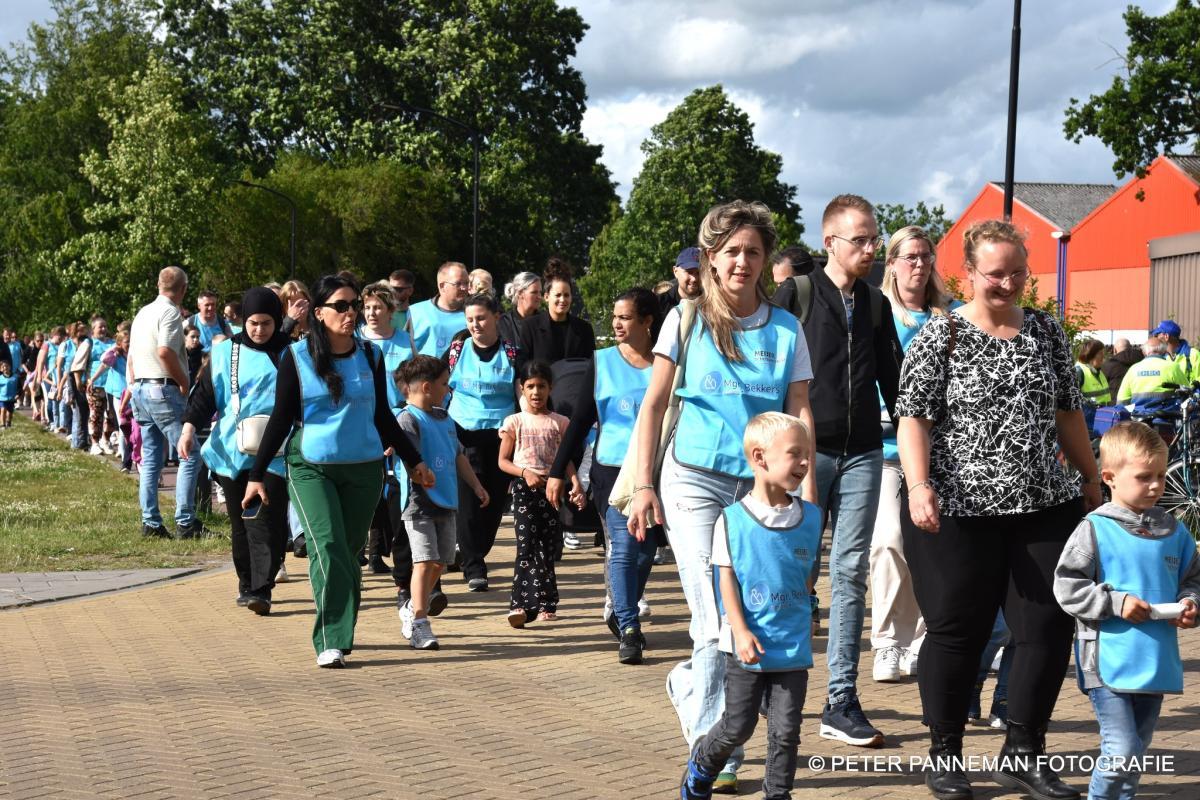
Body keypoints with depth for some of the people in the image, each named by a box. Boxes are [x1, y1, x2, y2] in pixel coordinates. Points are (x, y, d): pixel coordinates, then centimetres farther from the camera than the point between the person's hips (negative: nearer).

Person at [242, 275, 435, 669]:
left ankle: (338, 635, 20)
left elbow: (383, 416, 15)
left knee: (349, 552, 5)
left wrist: (414, 461, 18)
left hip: (363, 469, 3)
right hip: (310, 468, -3)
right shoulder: (296, 357, -2)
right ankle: (331, 641, -15)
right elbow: (281, 418, 1)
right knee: (327, 547, -16)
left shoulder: (370, 356, 6)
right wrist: (256, 475, 0)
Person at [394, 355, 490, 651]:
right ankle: (419, 625, -9)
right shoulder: (408, 419, -10)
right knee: (425, 561, -13)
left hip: (447, 502, 9)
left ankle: (412, 609, 32)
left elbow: (459, 454, 24)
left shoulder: (444, 418, 17)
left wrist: (476, 485, 23)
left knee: (440, 562, 13)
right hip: (420, 503, -8)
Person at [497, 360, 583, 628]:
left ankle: (545, 604, 11)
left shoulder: (559, 422, 8)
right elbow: (503, 461, 4)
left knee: (547, 547, 5)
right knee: (526, 545, -12)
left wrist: (576, 483, -8)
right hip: (524, 488, -2)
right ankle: (522, 604, -15)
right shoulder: (515, 422, 4)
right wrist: (525, 472, -14)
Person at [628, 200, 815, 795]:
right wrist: (643, 485, -2)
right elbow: (654, 404, 4)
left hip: (761, 484, 2)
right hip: (696, 478, -2)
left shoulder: (786, 329, 7)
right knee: (718, 623, -9)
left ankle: (688, 686, 33)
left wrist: (808, 489, -5)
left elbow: (798, 410, 6)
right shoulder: (687, 319, 3)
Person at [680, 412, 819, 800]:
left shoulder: (811, 518, 3)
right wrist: (740, 631, -14)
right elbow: (727, 579, -6)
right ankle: (701, 764, 34)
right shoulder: (732, 520, -8)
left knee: (785, 730, 3)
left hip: (793, 646, 3)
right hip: (748, 645, -3)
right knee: (737, 727, 7)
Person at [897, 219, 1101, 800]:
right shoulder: (940, 336, -3)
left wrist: (1092, 478, 17)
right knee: (957, 631, 3)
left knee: (1049, 628, 4)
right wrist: (919, 485, -22)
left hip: (1044, 507, 5)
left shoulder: (1046, 331, 10)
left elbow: (1067, 411, 17)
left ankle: (1024, 753, 18)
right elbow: (913, 417, -9)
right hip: (957, 511, -4)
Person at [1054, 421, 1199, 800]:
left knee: (1138, 749, 15)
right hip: (1109, 664, -6)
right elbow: (1067, 587, -10)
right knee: (1122, 750, -12)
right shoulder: (1095, 530, -9)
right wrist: (1116, 603, -17)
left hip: (1156, 663, 6)